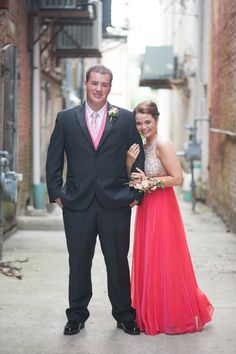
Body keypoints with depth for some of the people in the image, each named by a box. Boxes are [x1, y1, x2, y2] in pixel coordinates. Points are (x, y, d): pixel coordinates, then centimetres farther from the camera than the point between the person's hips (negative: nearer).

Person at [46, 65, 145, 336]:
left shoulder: (126, 118, 5)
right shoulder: (66, 119, 6)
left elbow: (139, 158, 6)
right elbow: (53, 160, 6)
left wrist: (135, 194, 0)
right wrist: (56, 193, -1)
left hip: (115, 204, 0)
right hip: (77, 204, 1)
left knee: (118, 263, 8)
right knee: (78, 263, 9)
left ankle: (124, 316, 23)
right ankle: (76, 316, 24)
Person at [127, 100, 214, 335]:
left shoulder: (162, 145, -13)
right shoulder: (141, 147, 10)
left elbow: (178, 178, -17)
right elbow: (131, 179, 8)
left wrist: (148, 180, -16)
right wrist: (130, 161, -8)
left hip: (162, 208, -8)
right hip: (145, 208, 8)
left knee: (163, 261, 0)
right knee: (147, 261, 12)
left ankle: (174, 316, 14)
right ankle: (151, 314, 24)